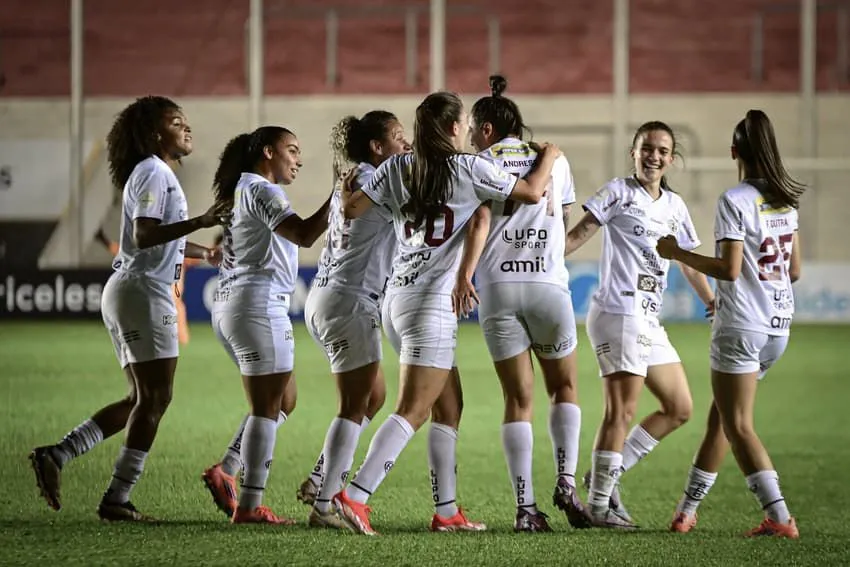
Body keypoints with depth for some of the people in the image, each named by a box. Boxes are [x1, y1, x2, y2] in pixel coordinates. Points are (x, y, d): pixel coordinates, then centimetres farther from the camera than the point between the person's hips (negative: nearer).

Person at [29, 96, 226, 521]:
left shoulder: (161, 174, 21)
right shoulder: (152, 174, -11)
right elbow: (144, 235, -24)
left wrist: (206, 253, 34)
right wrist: (199, 222, -30)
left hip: (128, 294, 10)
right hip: (142, 292, -10)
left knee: (142, 399, 11)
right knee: (154, 398, -8)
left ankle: (55, 457, 5)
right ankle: (117, 500, -8)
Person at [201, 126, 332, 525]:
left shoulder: (242, 192, 22)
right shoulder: (261, 190, -9)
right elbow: (304, 235, -22)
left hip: (230, 307, 10)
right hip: (258, 304, -10)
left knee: (283, 401, 14)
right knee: (267, 408, -8)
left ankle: (225, 472, 7)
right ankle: (250, 506, -10)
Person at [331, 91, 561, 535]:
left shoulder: (396, 168, 7)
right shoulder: (469, 169, -6)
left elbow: (351, 208, 7)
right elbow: (532, 192, -2)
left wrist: (345, 188, 29)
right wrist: (549, 157, 17)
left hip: (396, 299, 7)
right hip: (431, 305, -7)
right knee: (412, 412, -10)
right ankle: (355, 495, -22)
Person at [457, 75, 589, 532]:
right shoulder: (554, 160, 14)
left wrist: (464, 273, -13)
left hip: (497, 287, -1)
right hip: (548, 284, 1)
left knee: (518, 398, 3)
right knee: (563, 387, 18)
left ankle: (525, 506, -3)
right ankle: (566, 482, 0)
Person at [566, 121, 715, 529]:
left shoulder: (674, 205, 16)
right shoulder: (620, 192, -2)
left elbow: (690, 263, 26)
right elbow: (577, 236, -7)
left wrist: (715, 305, 29)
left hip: (649, 322, 8)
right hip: (618, 314, -8)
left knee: (679, 409, 10)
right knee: (622, 410, -11)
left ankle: (607, 474, 15)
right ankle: (599, 504, -5)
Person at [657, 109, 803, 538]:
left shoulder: (735, 201, -13)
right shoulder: (786, 200, 9)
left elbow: (729, 269, -19)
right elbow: (795, 270, 13)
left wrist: (679, 254, -7)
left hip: (741, 324, -8)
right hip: (778, 324, 8)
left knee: (738, 425, -3)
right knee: (722, 415, 17)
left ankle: (780, 517, -15)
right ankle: (687, 510, 23)